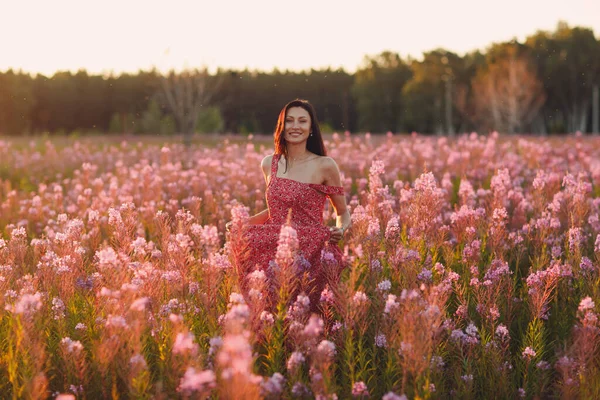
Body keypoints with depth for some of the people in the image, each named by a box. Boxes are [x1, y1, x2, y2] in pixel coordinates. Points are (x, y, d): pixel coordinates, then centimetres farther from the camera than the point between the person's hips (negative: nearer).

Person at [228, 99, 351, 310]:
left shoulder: (325, 166, -1)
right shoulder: (269, 163, 12)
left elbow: (343, 213, 9)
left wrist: (340, 230, -14)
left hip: (310, 248, -5)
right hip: (274, 245, 5)